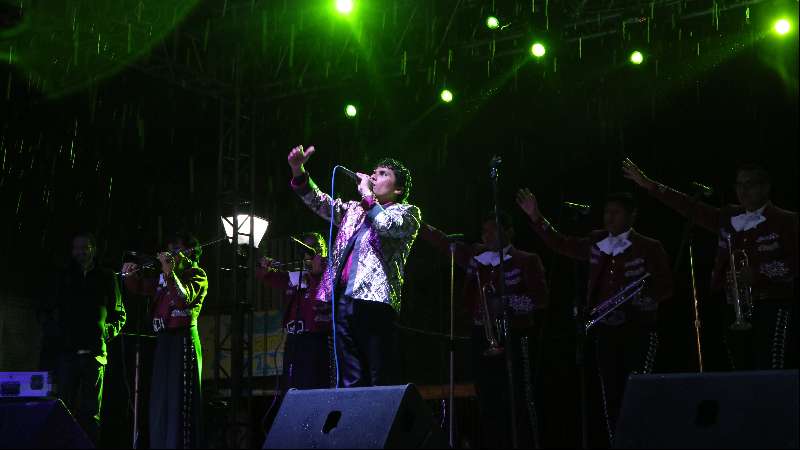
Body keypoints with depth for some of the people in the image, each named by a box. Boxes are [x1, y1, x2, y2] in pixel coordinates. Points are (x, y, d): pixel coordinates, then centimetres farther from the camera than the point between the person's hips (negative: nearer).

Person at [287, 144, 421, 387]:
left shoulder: (407, 212, 11)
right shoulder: (353, 210, 29)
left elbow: (387, 226, -10)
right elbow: (320, 202, 19)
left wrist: (367, 194, 0)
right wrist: (299, 171, 6)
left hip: (375, 298, -6)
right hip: (342, 299, 6)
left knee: (381, 379, -8)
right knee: (350, 381, 4)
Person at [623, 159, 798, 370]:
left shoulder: (786, 221, 1)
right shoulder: (728, 217, 17)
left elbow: (794, 265, -7)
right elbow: (692, 208, 17)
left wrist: (758, 274, -20)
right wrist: (649, 185, 13)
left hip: (772, 309, -5)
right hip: (737, 312, 5)